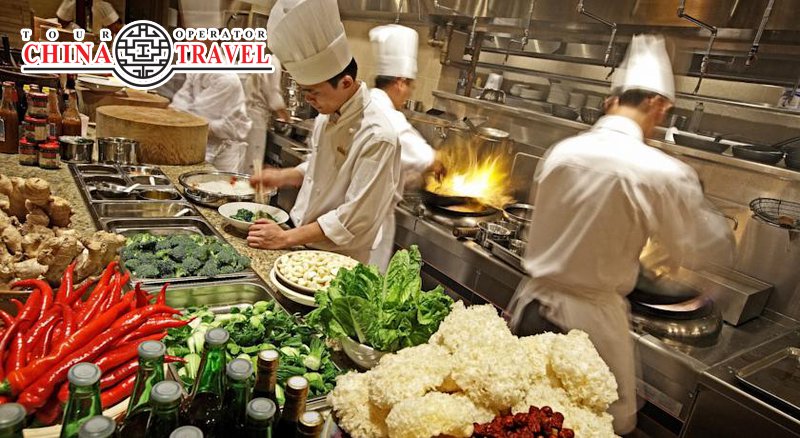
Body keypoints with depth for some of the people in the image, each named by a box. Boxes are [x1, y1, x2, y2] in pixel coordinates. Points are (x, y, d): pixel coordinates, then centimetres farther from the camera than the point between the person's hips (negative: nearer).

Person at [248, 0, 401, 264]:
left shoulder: (377, 137, -24)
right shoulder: (327, 116, 1)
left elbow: (355, 218, -23)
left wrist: (286, 238, -20)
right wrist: (283, 177, 1)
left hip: (335, 260, -7)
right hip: (303, 242, 7)